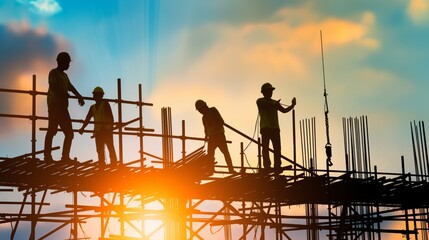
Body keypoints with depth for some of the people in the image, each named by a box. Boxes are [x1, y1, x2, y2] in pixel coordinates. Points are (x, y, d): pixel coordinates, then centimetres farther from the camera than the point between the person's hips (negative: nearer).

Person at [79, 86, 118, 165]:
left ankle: (114, 164, -13)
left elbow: (110, 115, -5)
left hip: (107, 130, -5)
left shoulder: (105, 103, 4)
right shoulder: (92, 107, 20)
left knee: (110, 148, -9)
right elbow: (87, 119, 14)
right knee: (100, 150, -1)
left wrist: (111, 126, -19)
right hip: (98, 131, 6)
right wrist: (82, 128, -3)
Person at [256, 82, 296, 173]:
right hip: (265, 128, -5)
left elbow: (284, 110, 13)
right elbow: (266, 106, -12)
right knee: (265, 147, -8)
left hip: (275, 128, 5)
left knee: (277, 148, -4)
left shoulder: (275, 103, 20)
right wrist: (275, 105, -21)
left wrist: (292, 105, 0)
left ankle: (277, 167, -5)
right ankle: (267, 166, -10)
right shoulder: (260, 101, 7)